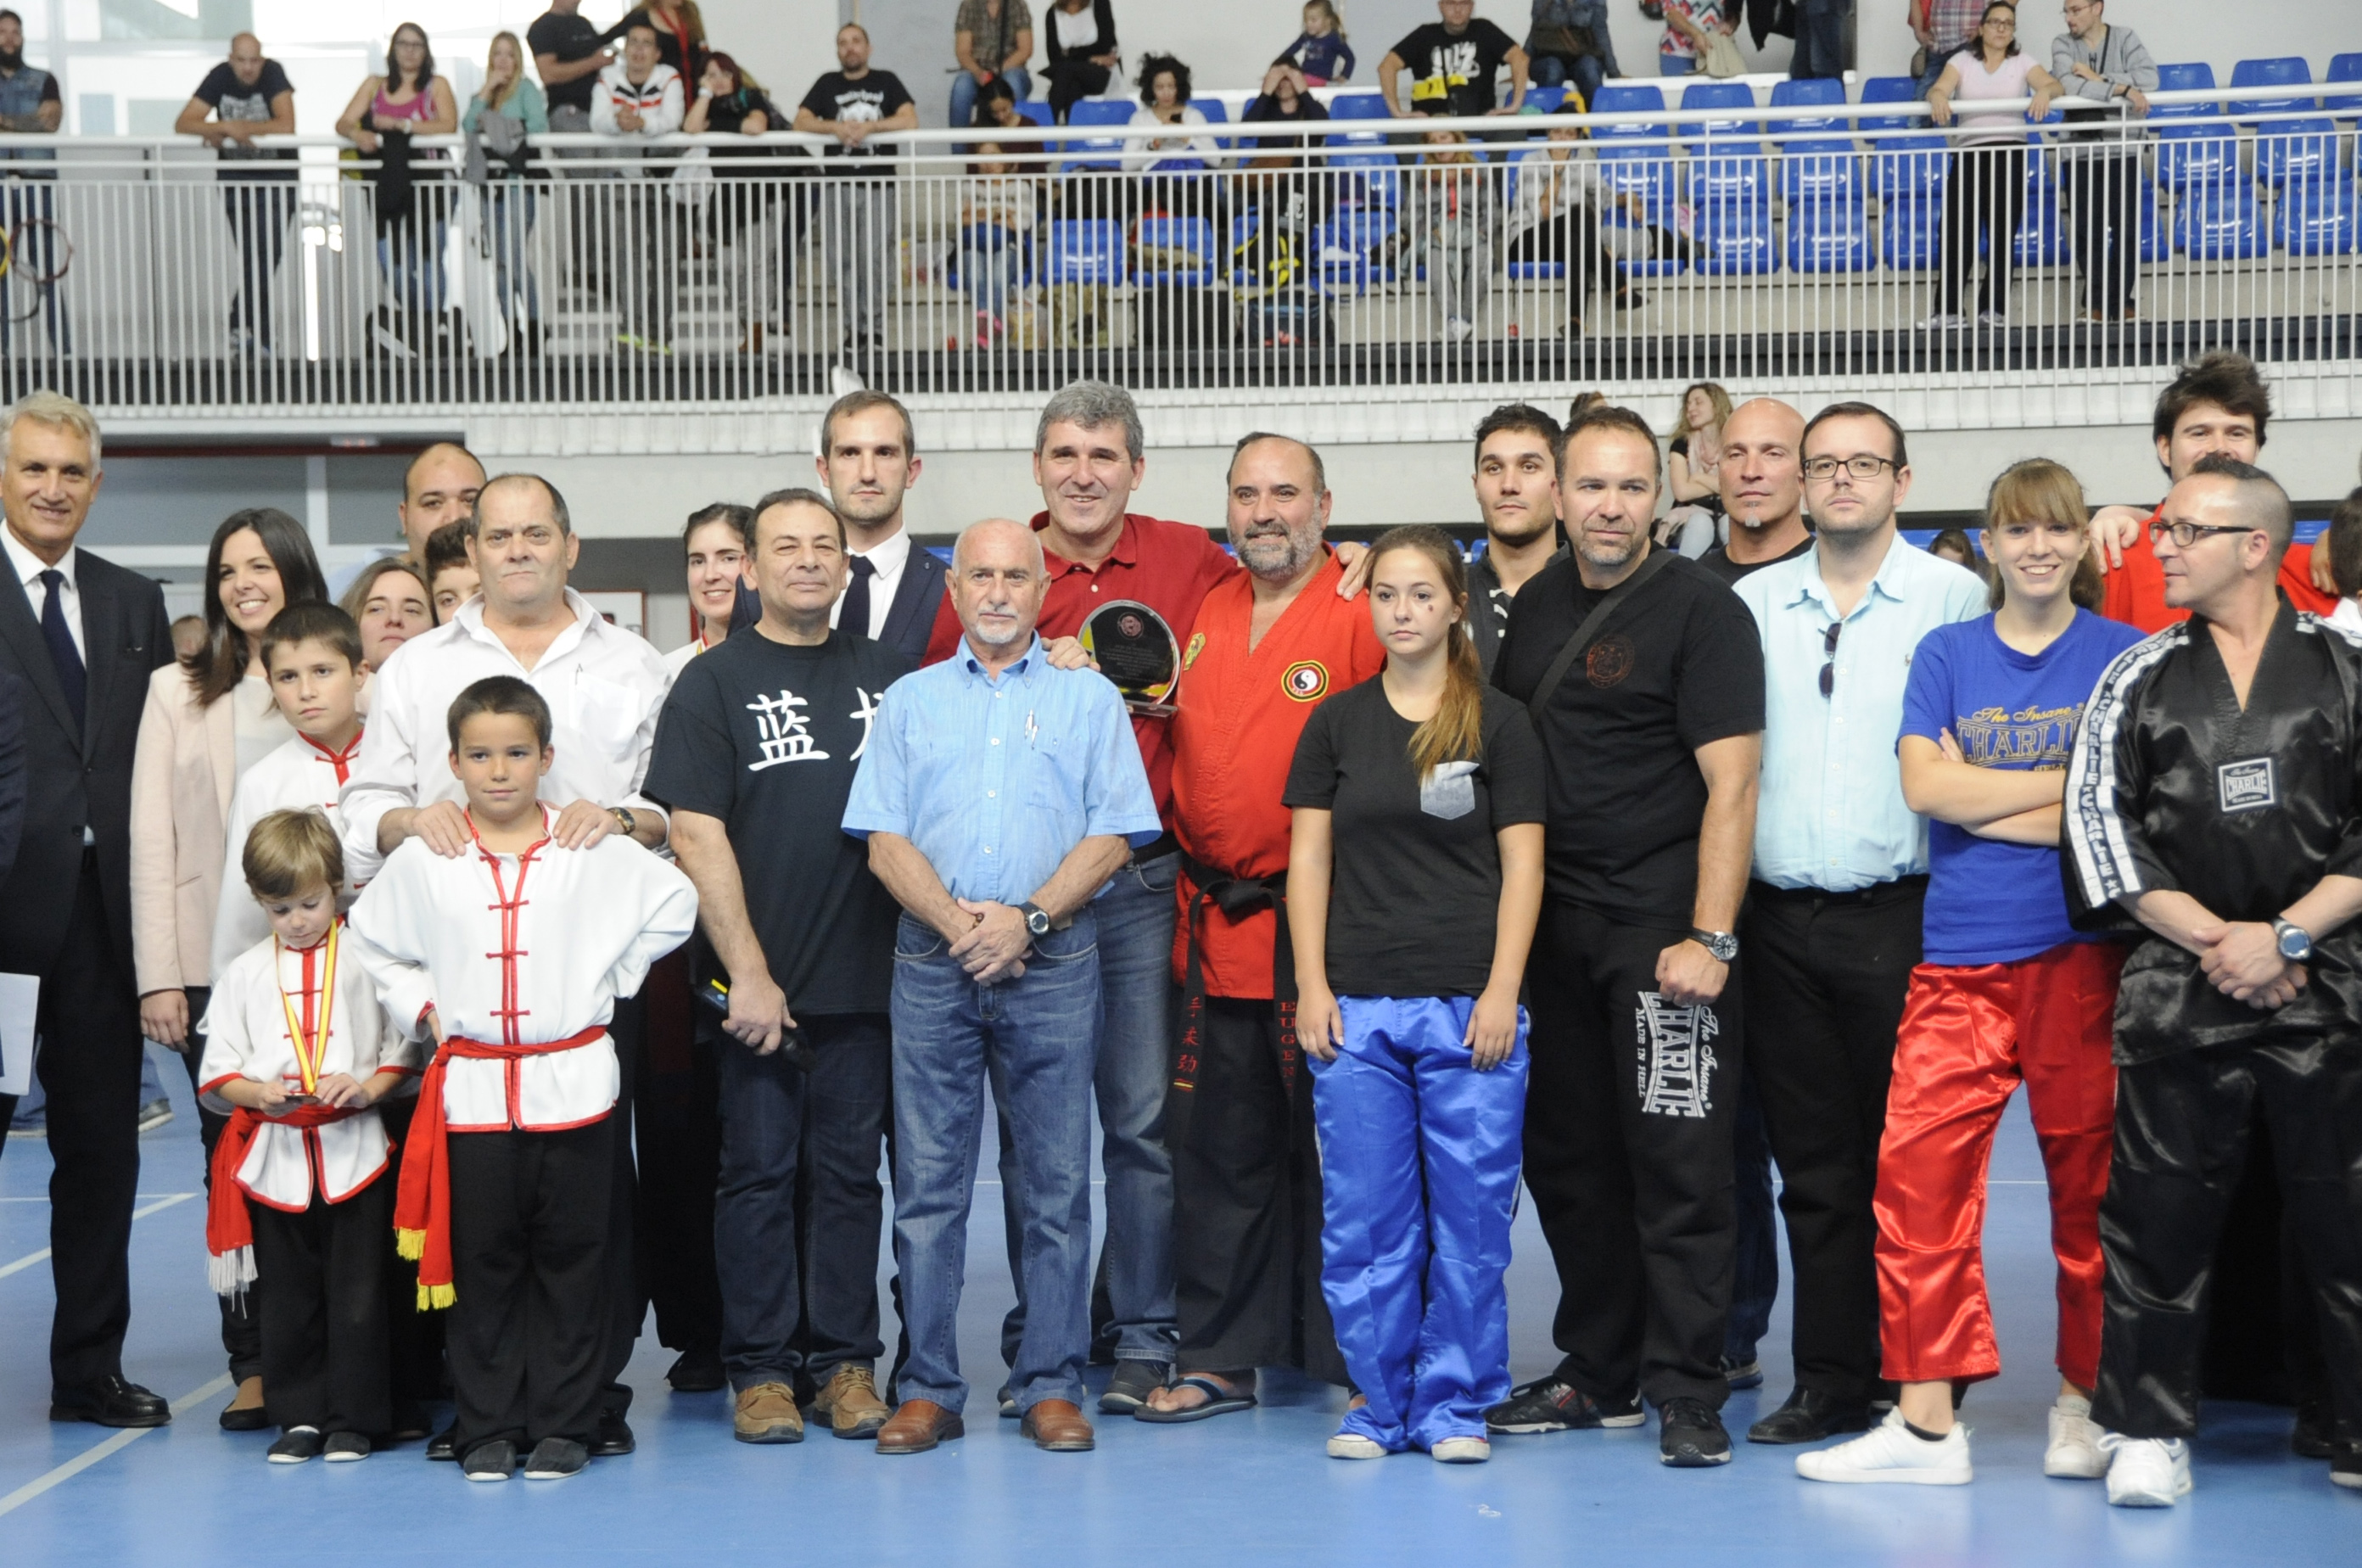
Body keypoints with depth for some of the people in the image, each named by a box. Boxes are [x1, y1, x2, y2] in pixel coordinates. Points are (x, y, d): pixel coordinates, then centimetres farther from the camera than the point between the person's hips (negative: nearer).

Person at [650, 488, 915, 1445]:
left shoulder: (890, 676, 11)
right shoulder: (714, 684, 1)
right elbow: (697, 835, -6)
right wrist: (748, 972, -12)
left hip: (866, 978, 3)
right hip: (757, 983, -2)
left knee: (849, 1171, 7)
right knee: (760, 1171, 3)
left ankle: (847, 1359, 15)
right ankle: (761, 1367, 12)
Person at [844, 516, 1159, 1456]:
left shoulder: (1088, 699, 9)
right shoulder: (910, 701, 13)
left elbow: (1113, 836, 0)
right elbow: (884, 841, 5)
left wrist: (1029, 919, -12)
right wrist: (957, 921, -10)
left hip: (1054, 963, -1)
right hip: (932, 964, 1)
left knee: (1056, 1183, 1)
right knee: (926, 1182, 1)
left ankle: (1051, 1386, 8)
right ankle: (928, 1387, 7)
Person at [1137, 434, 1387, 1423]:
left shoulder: (1362, 615, -7)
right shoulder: (1205, 616, 13)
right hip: (1216, 931, 6)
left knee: (1334, 1148, 2)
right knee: (1217, 1151, 10)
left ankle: (1358, 1364, 13)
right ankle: (1219, 1358, 20)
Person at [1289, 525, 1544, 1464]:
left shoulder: (1498, 724, 3)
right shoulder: (1336, 723, 9)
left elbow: (1522, 866, 1)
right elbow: (1309, 858, 9)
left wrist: (1501, 991, -7)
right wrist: (1311, 985, 0)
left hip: (1468, 1006, -2)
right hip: (1356, 1006, 2)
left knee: (1470, 1212, 1)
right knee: (1362, 1214, 4)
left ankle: (1455, 1402, 13)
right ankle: (1380, 1402, 15)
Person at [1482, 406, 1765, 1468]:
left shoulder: (1699, 609, -6)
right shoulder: (1536, 605, 13)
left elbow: (1731, 784, -12)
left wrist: (1709, 939, -18)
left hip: (1664, 933, -6)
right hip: (1553, 929, 7)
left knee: (1677, 1163, -4)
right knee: (1567, 1158, 12)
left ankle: (1688, 1394, 4)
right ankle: (1600, 1375, 24)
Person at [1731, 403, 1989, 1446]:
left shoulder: (1955, 598, 1)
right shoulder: (1752, 603, 11)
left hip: (1901, 917, -3)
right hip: (1780, 919, 3)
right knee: (1814, 1165, 8)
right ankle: (1831, 1381, 15)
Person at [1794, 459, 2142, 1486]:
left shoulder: (2125, 657, 5)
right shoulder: (1946, 653, 10)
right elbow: (1923, 786, -4)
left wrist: (1978, 796, -7)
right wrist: (2067, 786, -7)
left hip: (2082, 950, -1)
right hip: (1961, 952, 1)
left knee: (2088, 1174, 3)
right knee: (1917, 1166, -6)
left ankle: (2084, 1400, 18)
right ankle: (1926, 1422, 0)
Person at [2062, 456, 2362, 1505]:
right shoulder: (2140, 677, 9)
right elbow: (2100, 825, 3)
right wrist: (2213, 937, -7)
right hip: (2178, 990, 1)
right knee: (2161, 1211, 2)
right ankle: (2148, 1429, 13)